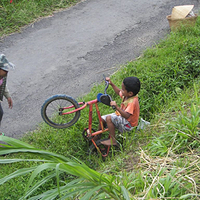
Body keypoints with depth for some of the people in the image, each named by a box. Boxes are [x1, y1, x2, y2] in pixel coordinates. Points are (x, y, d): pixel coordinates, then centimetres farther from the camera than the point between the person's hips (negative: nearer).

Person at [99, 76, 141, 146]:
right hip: (121, 116, 10)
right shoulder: (127, 95, -6)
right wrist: (112, 84, 8)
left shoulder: (132, 102, -33)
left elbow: (126, 116, -43)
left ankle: (113, 141, -16)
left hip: (128, 124, -10)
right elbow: (118, 92, 17)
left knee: (109, 118, -28)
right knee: (102, 119, 8)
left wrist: (117, 107, -49)